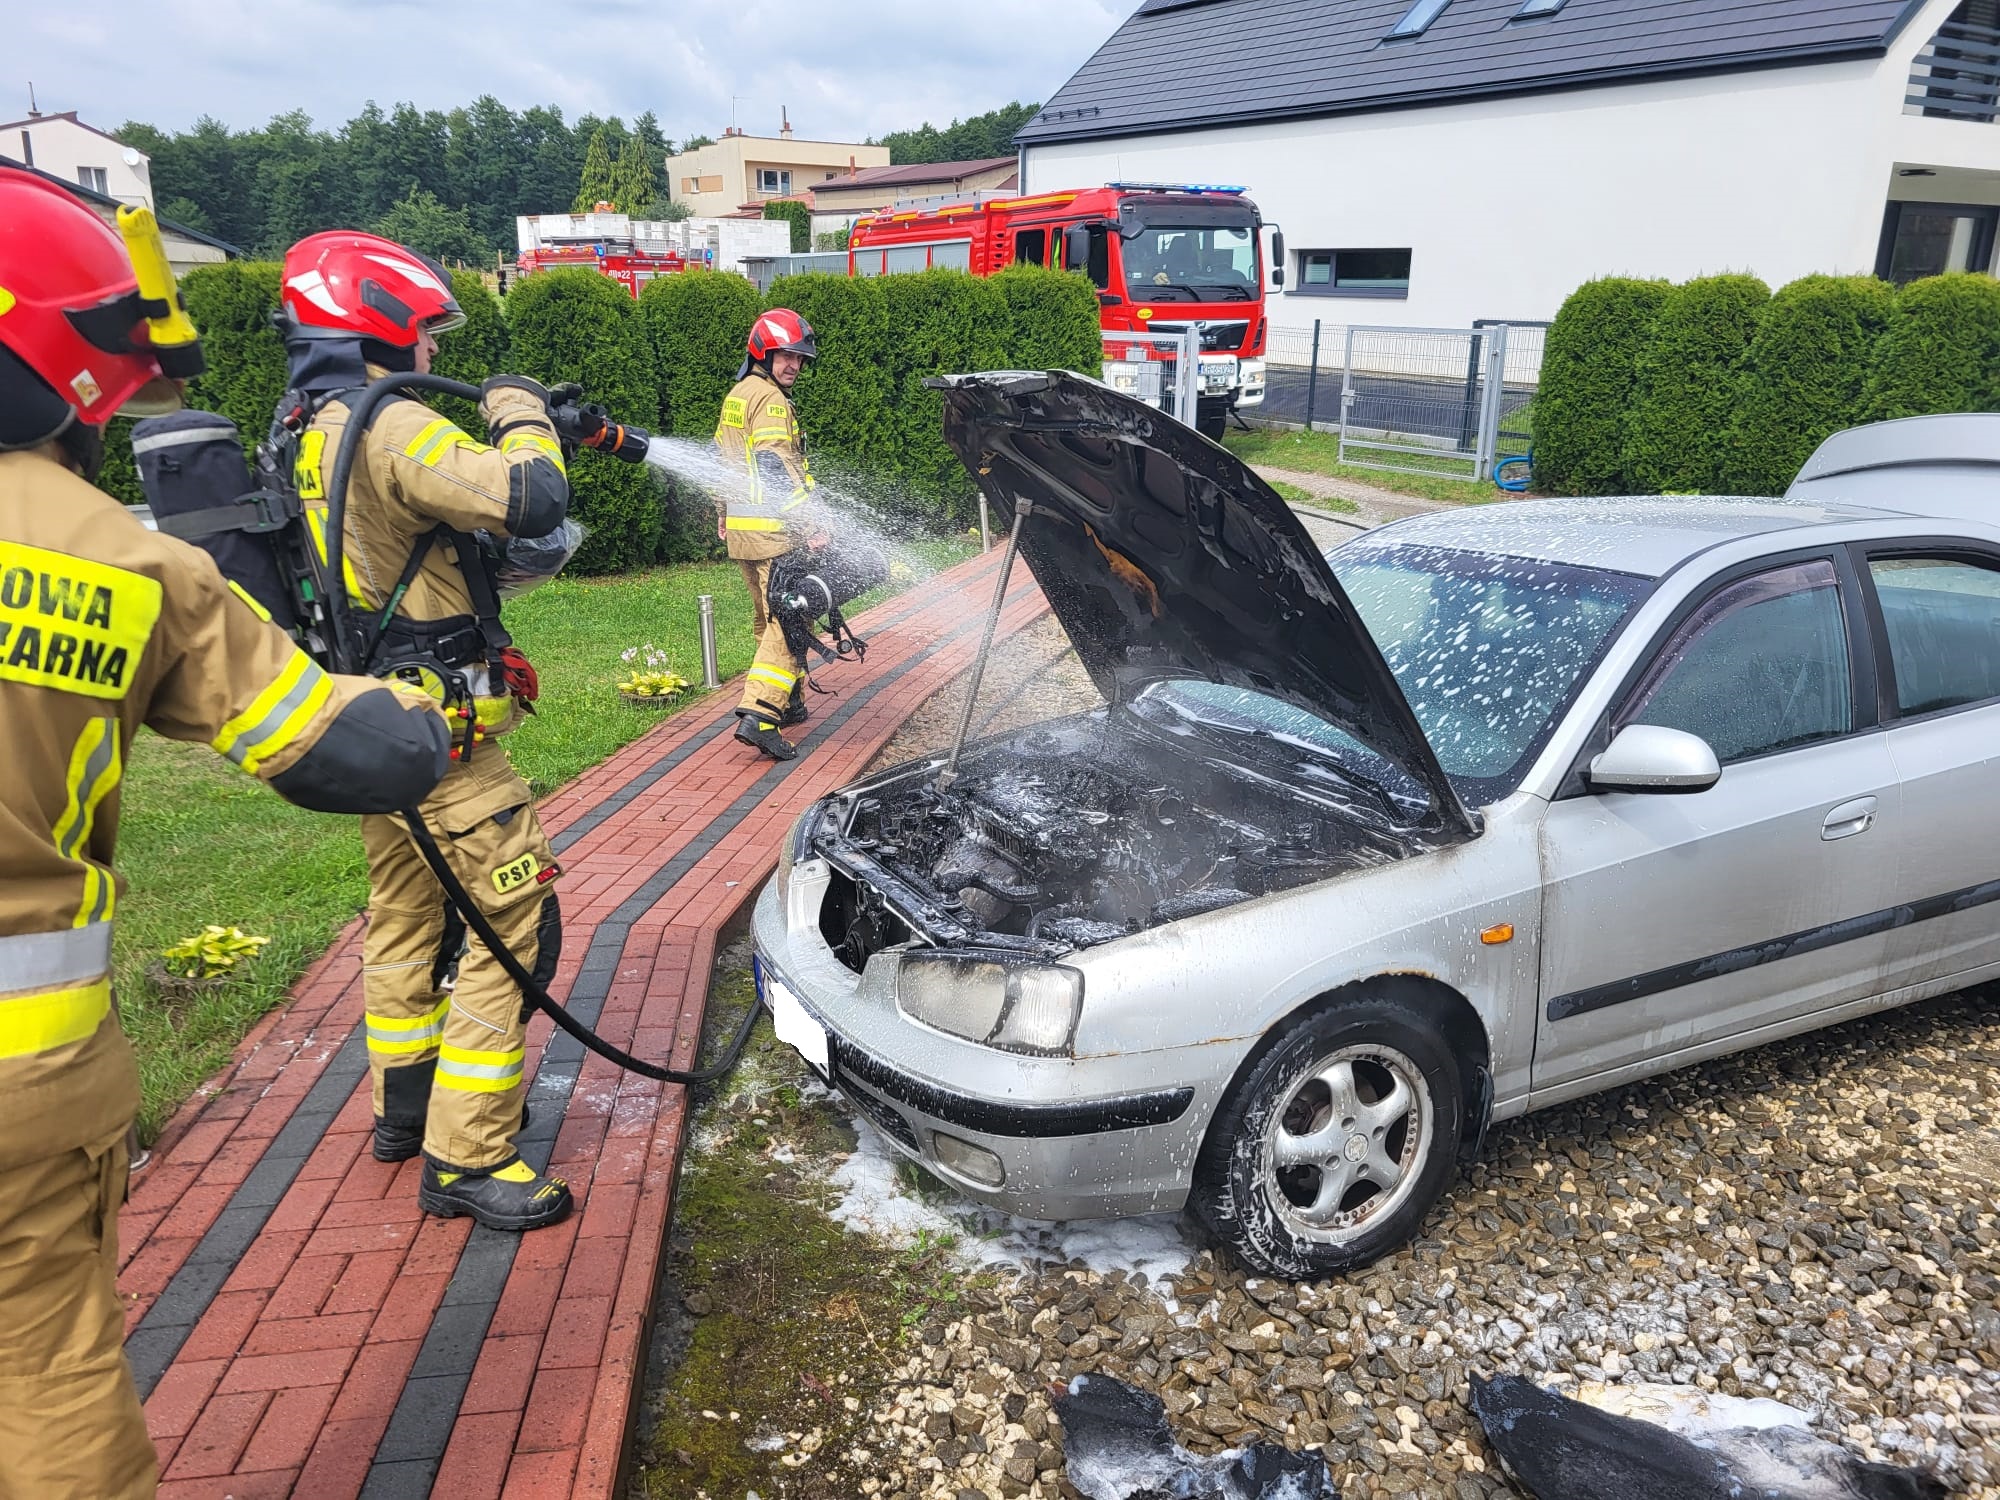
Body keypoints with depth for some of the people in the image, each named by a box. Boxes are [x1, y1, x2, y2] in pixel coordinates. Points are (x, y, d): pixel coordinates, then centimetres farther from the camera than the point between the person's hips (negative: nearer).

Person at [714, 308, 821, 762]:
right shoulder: (770, 398, -11)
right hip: (773, 529, -10)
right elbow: (777, 464, -21)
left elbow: (722, 460, 25)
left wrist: (726, 514, 30)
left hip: (740, 527, 10)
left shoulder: (736, 395, 19)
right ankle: (759, 716, -21)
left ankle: (788, 702, 30)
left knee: (768, 619, 19)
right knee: (790, 621, -12)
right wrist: (810, 523, -24)